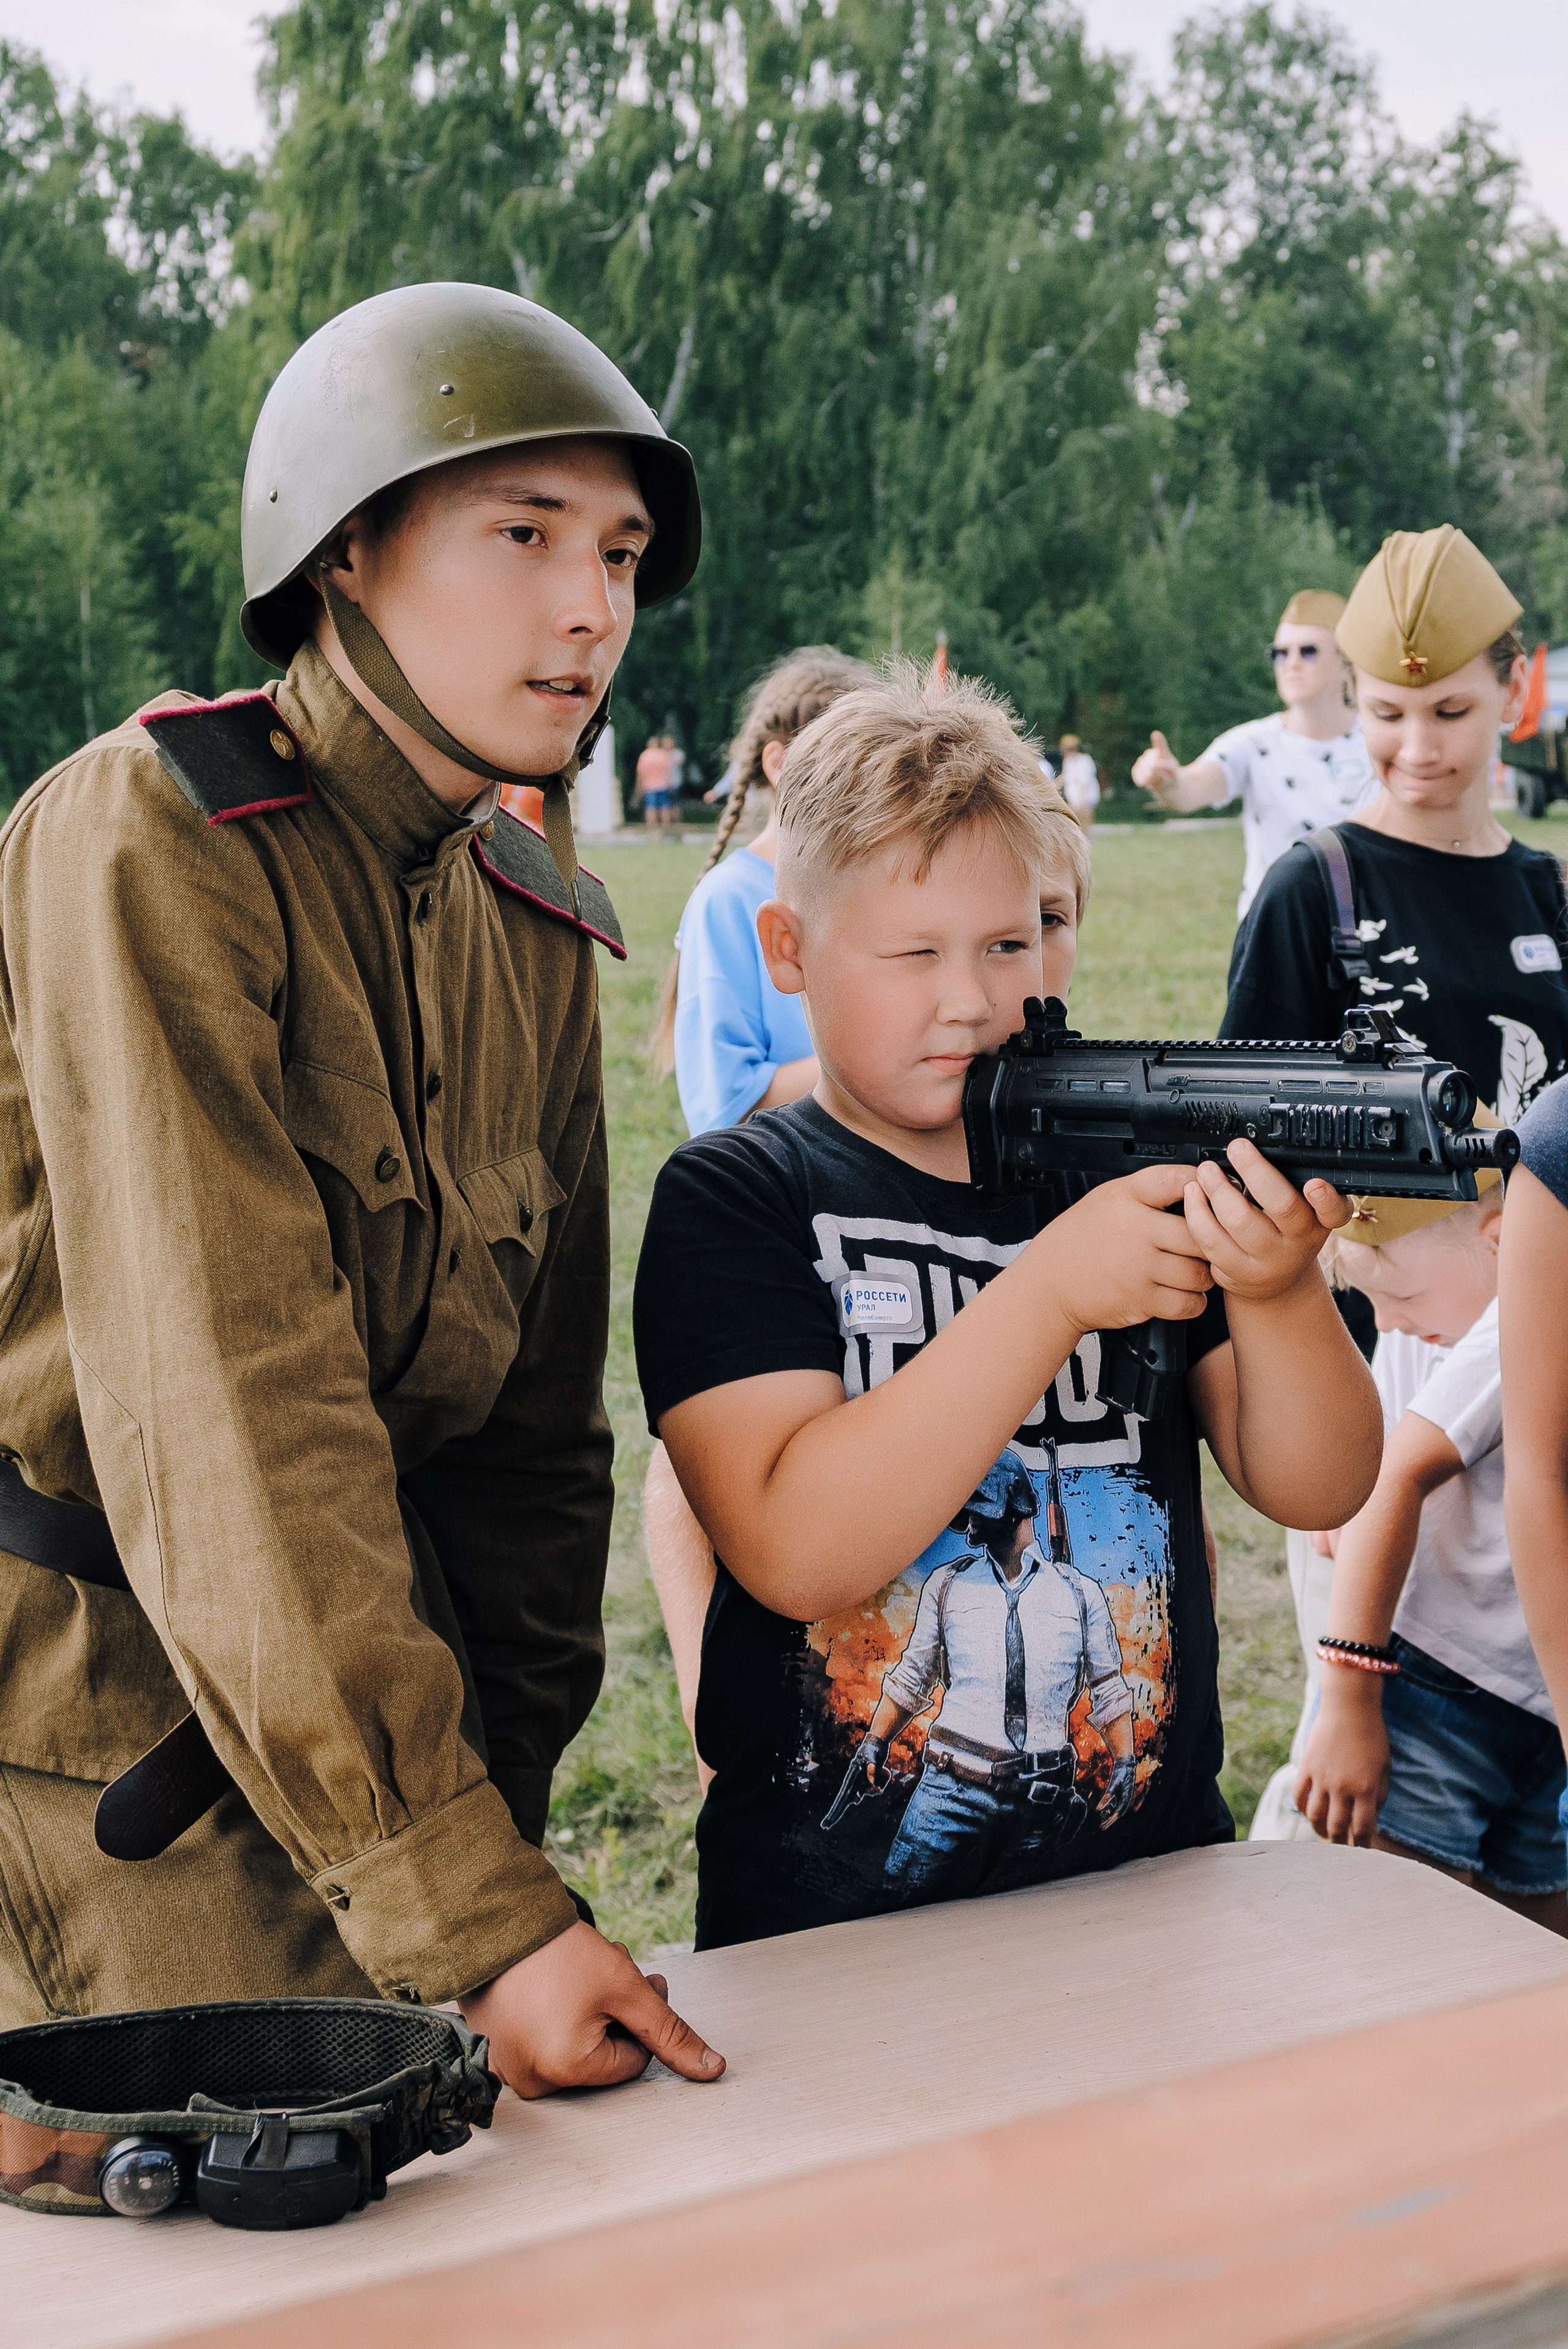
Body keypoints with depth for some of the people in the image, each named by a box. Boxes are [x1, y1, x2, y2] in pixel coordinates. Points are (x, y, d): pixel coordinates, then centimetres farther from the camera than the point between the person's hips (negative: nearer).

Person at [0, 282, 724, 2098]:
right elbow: (232, 1422, -24)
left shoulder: (538, 933, 8)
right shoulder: (148, 840, -16)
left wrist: (502, 1796, 2)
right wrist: (474, 1910, -26)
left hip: (360, 1718, 6)